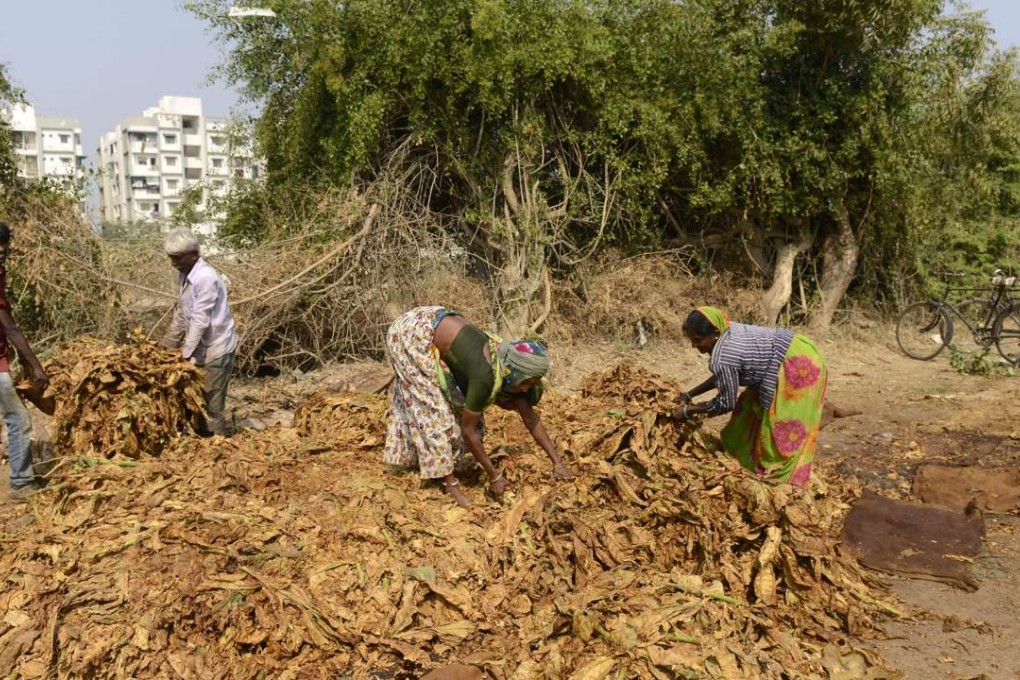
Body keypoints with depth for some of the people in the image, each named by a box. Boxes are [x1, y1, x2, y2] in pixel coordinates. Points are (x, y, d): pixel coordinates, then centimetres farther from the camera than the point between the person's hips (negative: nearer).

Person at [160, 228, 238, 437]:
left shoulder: (206, 278, -22)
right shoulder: (184, 276, 6)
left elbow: (200, 320, -23)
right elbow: (182, 314, 18)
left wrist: (185, 354, -21)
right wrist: (167, 344, 21)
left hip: (216, 348, -9)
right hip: (202, 347, 9)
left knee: (212, 405, -3)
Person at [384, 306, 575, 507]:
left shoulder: (510, 366, -10)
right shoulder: (485, 376, -32)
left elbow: (530, 417, -1)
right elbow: (468, 429, -23)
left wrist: (558, 462, -2)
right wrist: (494, 476, -15)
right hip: (410, 334, -8)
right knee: (431, 406, -6)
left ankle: (410, 459, 36)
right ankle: (449, 482, 1)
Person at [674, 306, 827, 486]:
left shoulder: (722, 358, -26)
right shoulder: (727, 333, 2)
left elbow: (726, 403, -14)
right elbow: (721, 376, 17)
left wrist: (688, 411, -4)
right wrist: (689, 395, 16)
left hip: (798, 367, -10)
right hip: (794, 357, 10)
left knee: (781, 428, -1)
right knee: (753, 409, 17)